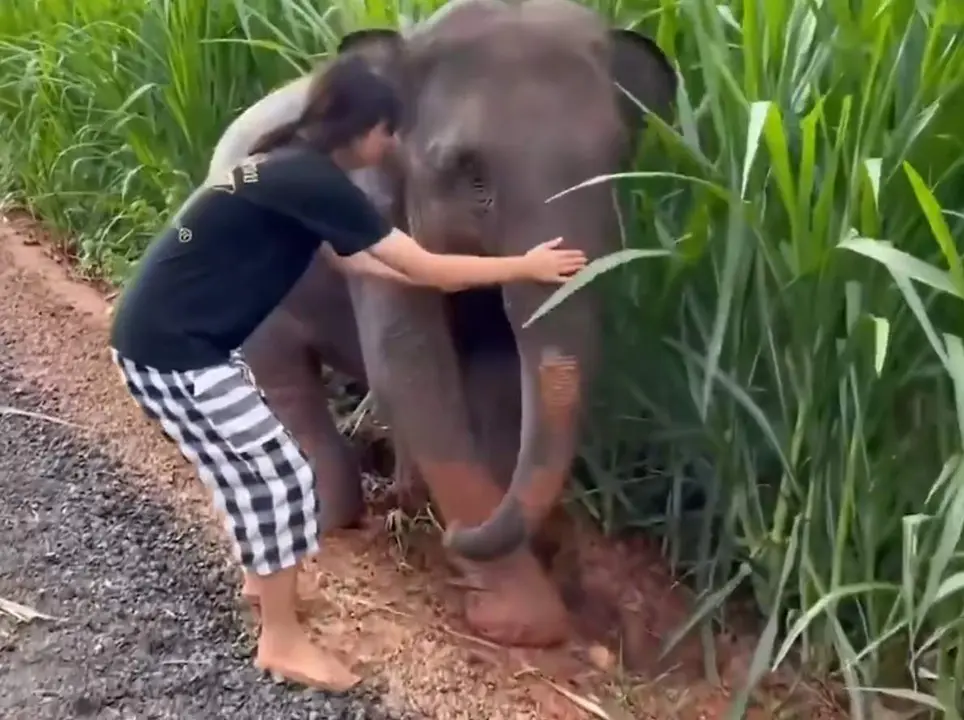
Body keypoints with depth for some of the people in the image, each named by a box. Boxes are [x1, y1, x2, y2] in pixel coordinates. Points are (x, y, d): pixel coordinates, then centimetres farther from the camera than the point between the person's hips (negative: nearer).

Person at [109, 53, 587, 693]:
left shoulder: (294, 171, 10)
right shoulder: (314, 181, -20)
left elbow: (355, 259, 21)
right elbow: (423, 269, -17)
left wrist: (450, 276, 22)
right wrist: (525, 267, -7)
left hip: (171, 335, 10)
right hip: (173, 349, -10)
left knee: (256, 472, 21)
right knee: (279, 475, -2)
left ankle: (270, 574, 42)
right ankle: (284, 644, 12)